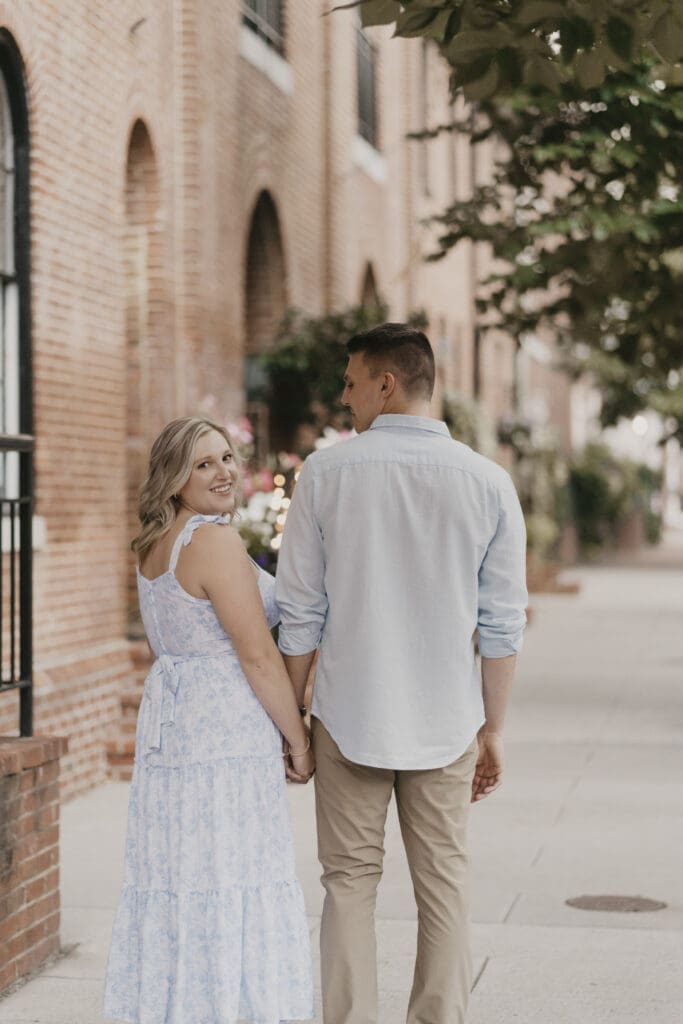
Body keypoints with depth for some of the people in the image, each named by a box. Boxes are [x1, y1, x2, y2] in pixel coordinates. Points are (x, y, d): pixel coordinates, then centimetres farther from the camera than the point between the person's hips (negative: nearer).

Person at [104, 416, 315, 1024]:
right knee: (227, 877, -3)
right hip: (225, 729, -9)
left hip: (166, 718, 9)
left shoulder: (155, 547, 13)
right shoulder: (215, 540, -15)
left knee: (173, 874, 11)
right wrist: (299, 740, -7)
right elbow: (258, 656, -17)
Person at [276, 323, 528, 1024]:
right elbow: (501, 625, -1)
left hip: (349, 718, -1)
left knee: (349, 884, 8)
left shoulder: (326, 473, -6)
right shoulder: (488, 482, -3)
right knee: (443, 885, 11)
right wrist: (493, 730, 9)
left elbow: (300, 615, -3)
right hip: (446, 723, 1)